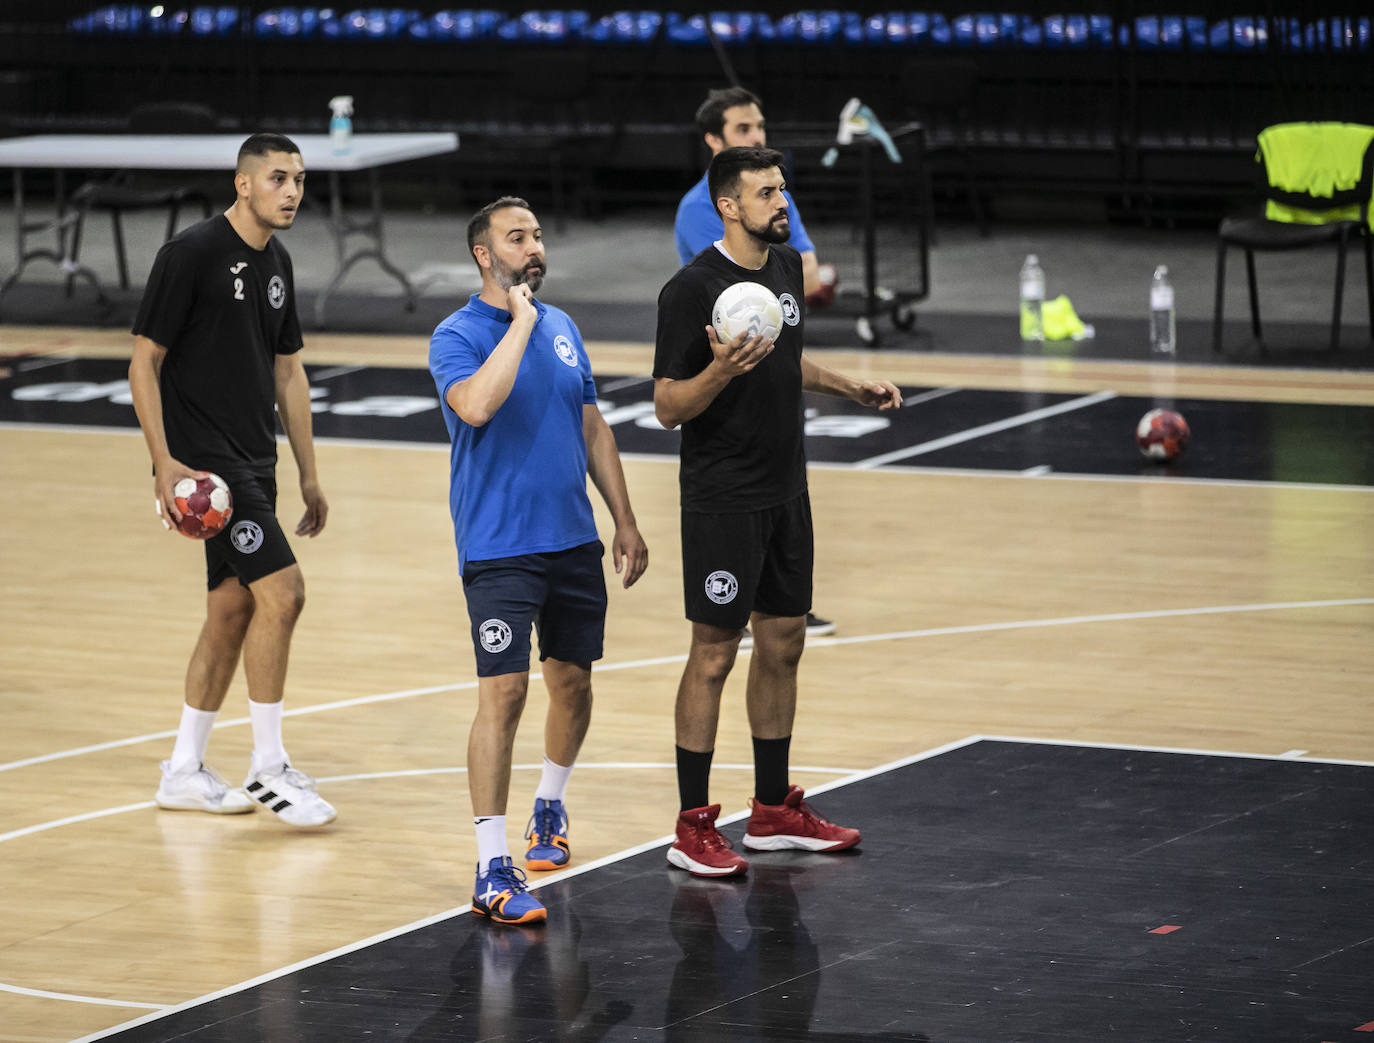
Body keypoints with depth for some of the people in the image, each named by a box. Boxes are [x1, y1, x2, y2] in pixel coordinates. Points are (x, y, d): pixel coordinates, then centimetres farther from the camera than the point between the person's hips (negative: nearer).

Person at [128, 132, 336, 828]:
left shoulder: (276, 264, 12)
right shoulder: (190, 255, -12)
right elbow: (144, 363, -12)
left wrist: (309, 477, 18)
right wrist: (164, 463, -19)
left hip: (254, 462, 9)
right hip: (205, 459, -9)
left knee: (232, 610, 11)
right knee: (281, 591, -16)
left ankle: (184, 772, 21)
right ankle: (268, 768, -7)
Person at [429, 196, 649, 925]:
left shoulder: (563, 329, 11)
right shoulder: (457, 337, -9)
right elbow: (475, 405, -31)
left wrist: (624, 522, 16)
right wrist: (521, 321, -22)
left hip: (574, 543, 6)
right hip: (499, 550, -6)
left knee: (573, 684, 15)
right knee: (505, 692, -13)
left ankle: (549, 806, 41)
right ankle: (493, 871, -12)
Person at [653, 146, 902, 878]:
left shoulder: (788, 267, 7)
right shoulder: (692, 288, -17)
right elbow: (668, 407, -16)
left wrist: (851, 387, 18)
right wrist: (722, 369, -32)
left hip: (785, 490, 8)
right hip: (722, 500, -8)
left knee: (782, 644, 13)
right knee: (714, 654, -4)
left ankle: (774, 810, 23)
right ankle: (693, 827, 3)